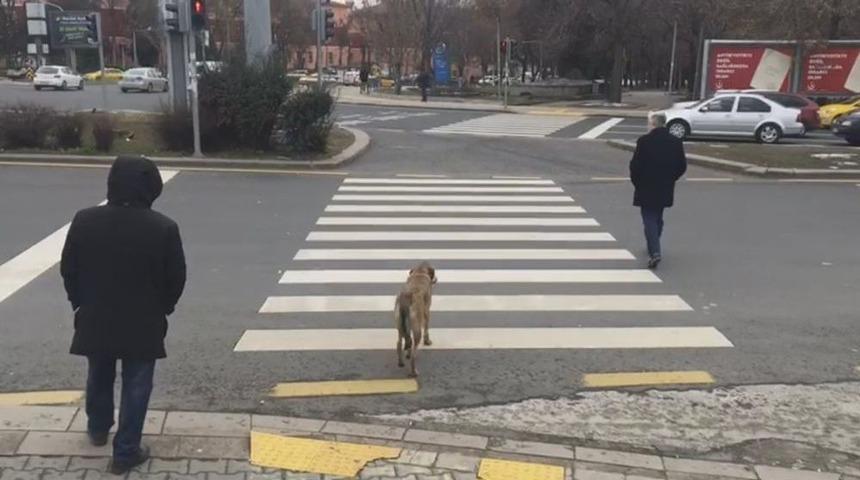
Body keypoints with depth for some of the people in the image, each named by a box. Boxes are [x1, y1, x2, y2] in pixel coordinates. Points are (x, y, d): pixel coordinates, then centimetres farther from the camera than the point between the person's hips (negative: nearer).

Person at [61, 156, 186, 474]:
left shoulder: (84, 221, -10)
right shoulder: (164, 228, -17)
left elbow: (68, 270, 0)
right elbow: (177, 278, -8)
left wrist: (80, 303, 16)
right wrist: (162, 309, 10)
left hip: (95, 318, 3)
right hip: (143, 323, -3)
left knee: (99, 377, 25)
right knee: (136, 386, 11)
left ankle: (98, 429, 47)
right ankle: (126, 452, 17)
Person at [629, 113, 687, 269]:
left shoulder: (644, 141, -13)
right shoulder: (676, 142, 2)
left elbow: (635, 164, -13)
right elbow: (682, 166, 5)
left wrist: (636, 181, 2)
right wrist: (670, 179, 17)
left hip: (646, 189, -5)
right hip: (666, 190, 5)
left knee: (649, 219, -3)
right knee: (658, 218, 20)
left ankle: (655, 252, -17)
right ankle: (653, 248, 35)